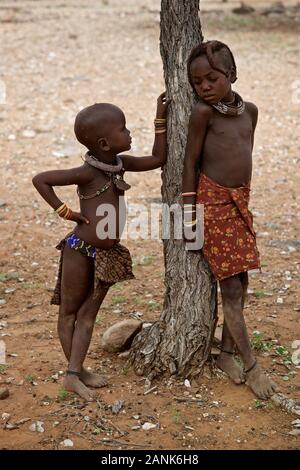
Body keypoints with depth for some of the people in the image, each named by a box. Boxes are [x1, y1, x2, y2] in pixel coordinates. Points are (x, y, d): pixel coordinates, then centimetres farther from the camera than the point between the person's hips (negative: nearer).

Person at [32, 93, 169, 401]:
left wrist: (161, 121, 5)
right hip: (80, 251, -7)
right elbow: (40, 179, -18)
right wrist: (65, 212, -16)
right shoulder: (87, 173, -19)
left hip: (109, 256, 7)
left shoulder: (119, 164, 2)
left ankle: (74, 374, 10)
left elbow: (157, 159, 10)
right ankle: (75, 370, 16)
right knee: (69, 312, 9)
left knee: (88, 314, 7)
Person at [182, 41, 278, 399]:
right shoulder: (203, 112, -12)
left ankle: (227, 353, 27)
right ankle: (251, 366, 5)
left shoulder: (249, 110, 5)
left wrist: (241, 197, 17)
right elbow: (191, 161, -9)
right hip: (213, 203, -6)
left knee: (240, 282, 11)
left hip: (239, 201, 6)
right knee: (231, 287, -3)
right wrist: (189, 211, -9)